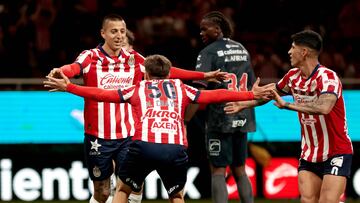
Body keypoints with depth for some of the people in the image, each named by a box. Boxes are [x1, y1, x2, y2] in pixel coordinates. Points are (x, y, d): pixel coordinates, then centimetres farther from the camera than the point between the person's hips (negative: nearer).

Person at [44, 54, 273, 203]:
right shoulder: (181, 89, 24)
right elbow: (216, 96, 22)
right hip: (176, 149, 1)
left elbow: (101, 94, 20)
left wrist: (68, 87, 28)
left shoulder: (138, 89, 23)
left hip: (143, 146, -1)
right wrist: (251, 94, 30)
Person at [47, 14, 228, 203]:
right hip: (98, 137, -3)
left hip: (127, 136, 3)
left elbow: (166, 71, 1)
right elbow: (74, 68, -26)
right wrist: (59, 72, -51)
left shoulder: (134, 60, 6)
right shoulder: (90, 57, -5)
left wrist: (204, 75, -7)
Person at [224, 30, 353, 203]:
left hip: (336, 154, -6)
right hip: (309, 154, 7)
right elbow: (271, 93, 23)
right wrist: (243, 104, 32)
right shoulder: (293, 76, 3)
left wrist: (287, 105, -36)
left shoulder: (327, 77, -20)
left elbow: (324, 107, -40)